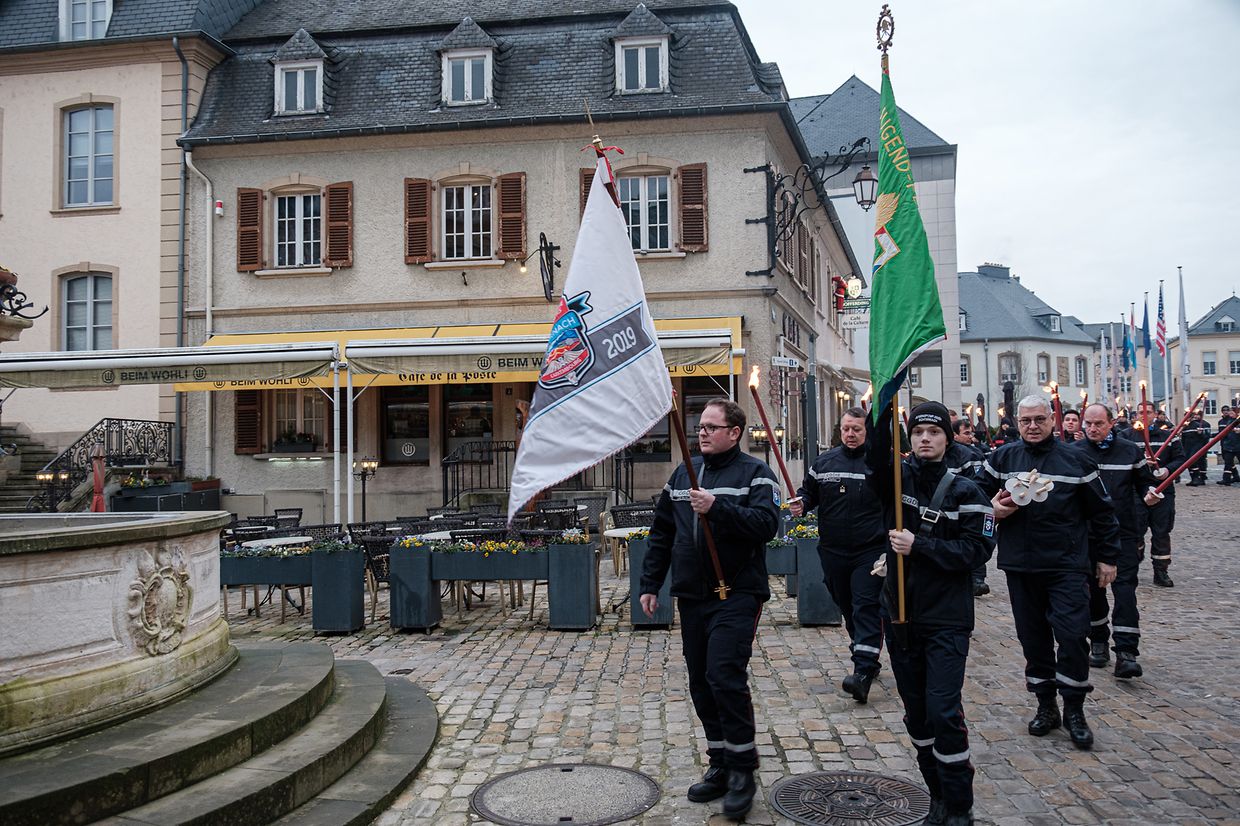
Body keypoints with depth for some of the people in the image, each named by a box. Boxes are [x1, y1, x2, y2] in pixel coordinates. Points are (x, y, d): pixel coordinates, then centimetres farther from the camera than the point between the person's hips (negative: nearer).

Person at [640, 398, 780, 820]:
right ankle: (721, 765, 24)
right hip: (691, 596, 6)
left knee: (725, 677, -13)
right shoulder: (683, 475, 14)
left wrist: (717, 507, -27)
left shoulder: (754, 473, -3)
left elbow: (766, 523, -18)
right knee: (701, 685, 10)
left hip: (736, 595, -6)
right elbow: (661, 534, 17)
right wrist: (650, 584, 13)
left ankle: (742, 769, 4)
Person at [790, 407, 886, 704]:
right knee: (847, 607, 15)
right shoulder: (824, 462, 6)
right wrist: (801, 504, -5)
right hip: (833, 551, 5)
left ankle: (863, 671, -16)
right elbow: (809, 493, 16)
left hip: (870, 551, -5)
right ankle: (866, 658, 33)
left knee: (866, 607, -11)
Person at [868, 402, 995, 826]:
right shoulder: (899, 476, 3)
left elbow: (978, 549, -11)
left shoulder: (965, 491, -3)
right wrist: (886, 410, -33)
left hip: (946, 621, -3)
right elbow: (876, 459, -19)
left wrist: (919, 545, -18)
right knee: (916, 713, 12)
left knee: (943, 712, -8)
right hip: (900, 616, 4)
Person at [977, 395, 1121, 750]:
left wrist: (1107, 556, 6)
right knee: (1033, 638, 10)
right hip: (1020, 567, 2)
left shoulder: (1074, 460, -1)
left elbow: (1101, 512, 6)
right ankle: (1046, 706, 24)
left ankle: (1074, 710, 10)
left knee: (1072, 635, -7)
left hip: (1067, 565, -2)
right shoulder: (1002, 458, 4)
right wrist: (993, 509, -7)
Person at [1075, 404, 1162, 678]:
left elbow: (1145, 481, 14)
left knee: (1125, 589, -9)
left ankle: (1126, 653, -10)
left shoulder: (1130, 451, 3)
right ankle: (1098, 643, 27)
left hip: (1123, 534, -1)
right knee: (1093, 590, 10)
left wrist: (1150, 494, -7)